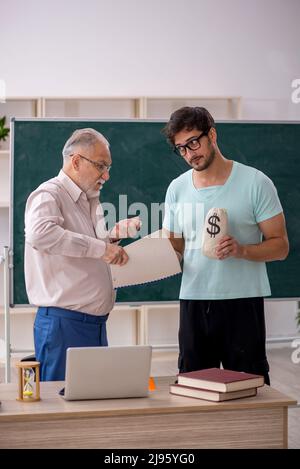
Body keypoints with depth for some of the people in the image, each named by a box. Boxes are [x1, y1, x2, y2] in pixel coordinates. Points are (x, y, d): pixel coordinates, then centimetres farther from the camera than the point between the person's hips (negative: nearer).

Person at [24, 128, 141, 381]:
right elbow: (39, 234, -32)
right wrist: (100, 247, -30)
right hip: (63, 322, -9)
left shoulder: (90, 201, 18)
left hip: (96, 322, 9)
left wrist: (112, 236, 11)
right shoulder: (49, 194, -10)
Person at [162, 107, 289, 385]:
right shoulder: (177, 189, 9)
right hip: (193, 300, 4)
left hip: (242, 301, -4)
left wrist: (241, 250, -21)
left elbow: (280, 246, -3)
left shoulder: (255, 182, -4)